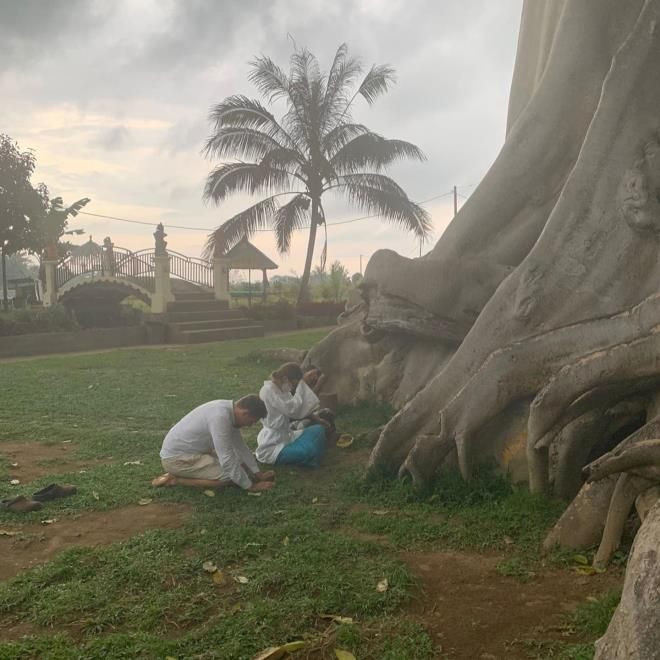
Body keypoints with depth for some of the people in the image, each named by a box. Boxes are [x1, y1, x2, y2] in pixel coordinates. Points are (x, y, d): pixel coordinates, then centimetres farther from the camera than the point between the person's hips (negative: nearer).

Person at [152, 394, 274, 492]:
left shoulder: (230, 411, 0)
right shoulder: (221, 417, -30)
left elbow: (241, 447, 11)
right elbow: (227, 460, -29)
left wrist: (259, 474, 7)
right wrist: (251, 486, -21)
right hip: (176, 457, -10)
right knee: (228, 477, -18)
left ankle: (179, 473, 14)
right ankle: (175, 480, -7)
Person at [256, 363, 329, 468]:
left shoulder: (281, 389, 8)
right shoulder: (268, 391, -21)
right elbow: (293, 409, -29)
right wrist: (303, 383, -25)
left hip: (284, 437, 10)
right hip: (271, 447, -10)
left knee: (318, 430, 3)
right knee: (310, 450, -26)